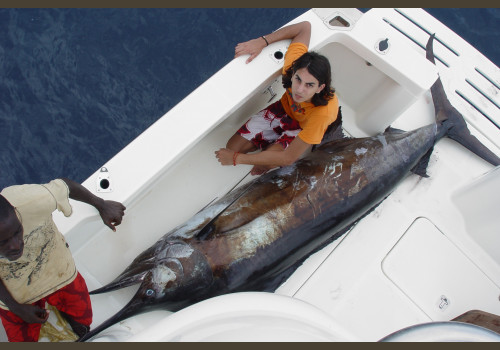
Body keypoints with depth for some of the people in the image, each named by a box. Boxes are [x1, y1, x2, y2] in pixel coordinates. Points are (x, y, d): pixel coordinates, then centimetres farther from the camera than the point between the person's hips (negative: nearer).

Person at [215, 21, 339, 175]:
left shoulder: (323, 112, -44)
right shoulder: (294, 64, -35)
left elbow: (288, 158, -39)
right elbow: (305, 26, -15)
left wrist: (236, 159, -35)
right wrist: (262, 42, -23)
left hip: (305, 128, -4)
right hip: (285, 107, 4)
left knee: (265, 163, -27)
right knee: (232, 146, -4)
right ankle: (274, 142, 21)